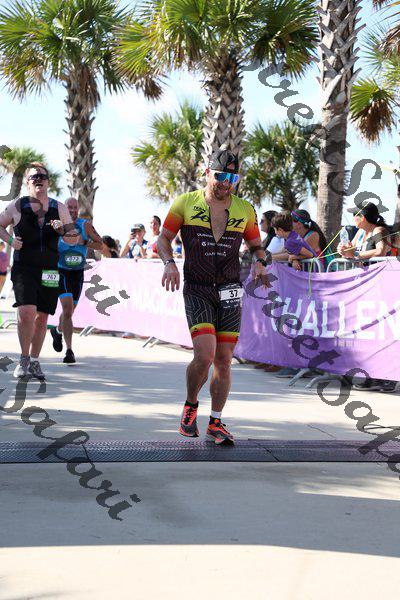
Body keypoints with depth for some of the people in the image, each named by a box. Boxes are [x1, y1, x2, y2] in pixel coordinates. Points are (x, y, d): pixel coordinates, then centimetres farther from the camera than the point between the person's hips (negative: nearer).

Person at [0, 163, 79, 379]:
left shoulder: (59, 208, 9)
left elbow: (74, 239, 12)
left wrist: (62, 230, -10)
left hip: (49, 271, 3)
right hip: (23, 268, -3)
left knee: (42, 317, 7)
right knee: (26, 312, -18)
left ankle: (34, 361, 23)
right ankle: (24, 358, 1)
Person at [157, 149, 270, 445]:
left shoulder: (245, 210, 8)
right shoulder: (186, 203, 1)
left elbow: (257, 245, 19)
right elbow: (164, 238, 8)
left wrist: (260, 263, -3)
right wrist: (169, 263, -11)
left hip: (230, 291, 3)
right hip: (197, 290, -3)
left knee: (224, 359, 2)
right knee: (204, 355, -17)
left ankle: (215, 423, 15)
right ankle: (190, 406, 11)